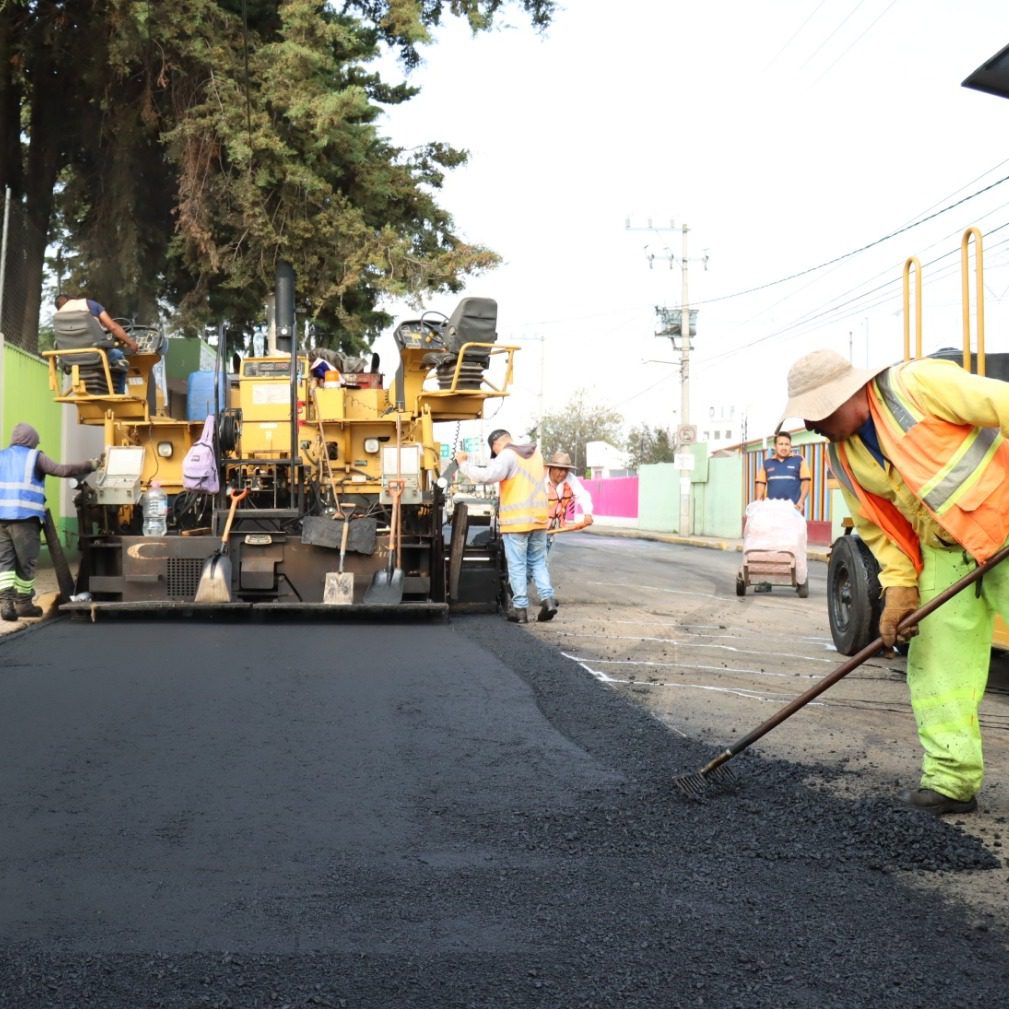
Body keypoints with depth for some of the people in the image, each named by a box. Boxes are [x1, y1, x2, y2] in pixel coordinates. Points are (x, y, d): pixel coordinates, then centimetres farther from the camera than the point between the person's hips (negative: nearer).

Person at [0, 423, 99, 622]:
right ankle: (23, 603, 15)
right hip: (25, 517, -5)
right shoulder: (35, 457, 3)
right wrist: (89, 466, 0)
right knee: (26, 562, 7)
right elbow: (62, 470, -7)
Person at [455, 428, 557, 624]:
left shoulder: (507, 456, -10)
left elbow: (487, 475, -23)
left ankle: (520, 608, 2)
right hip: (539, 518, 6)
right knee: (538, 562, 14)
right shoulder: (536, 454, 15)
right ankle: (547, 598, 0)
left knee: (517, 565, 1)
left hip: (516, 520, -6)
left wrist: (463, 464, -12)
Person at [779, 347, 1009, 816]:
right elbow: (877, 528, 8)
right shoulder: (843, 458, 2)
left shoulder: (916, 384, -20)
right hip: (946, 553, 7)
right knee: (937, 661, 2)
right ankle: (950, 780, 8)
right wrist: (898, 590, -3)